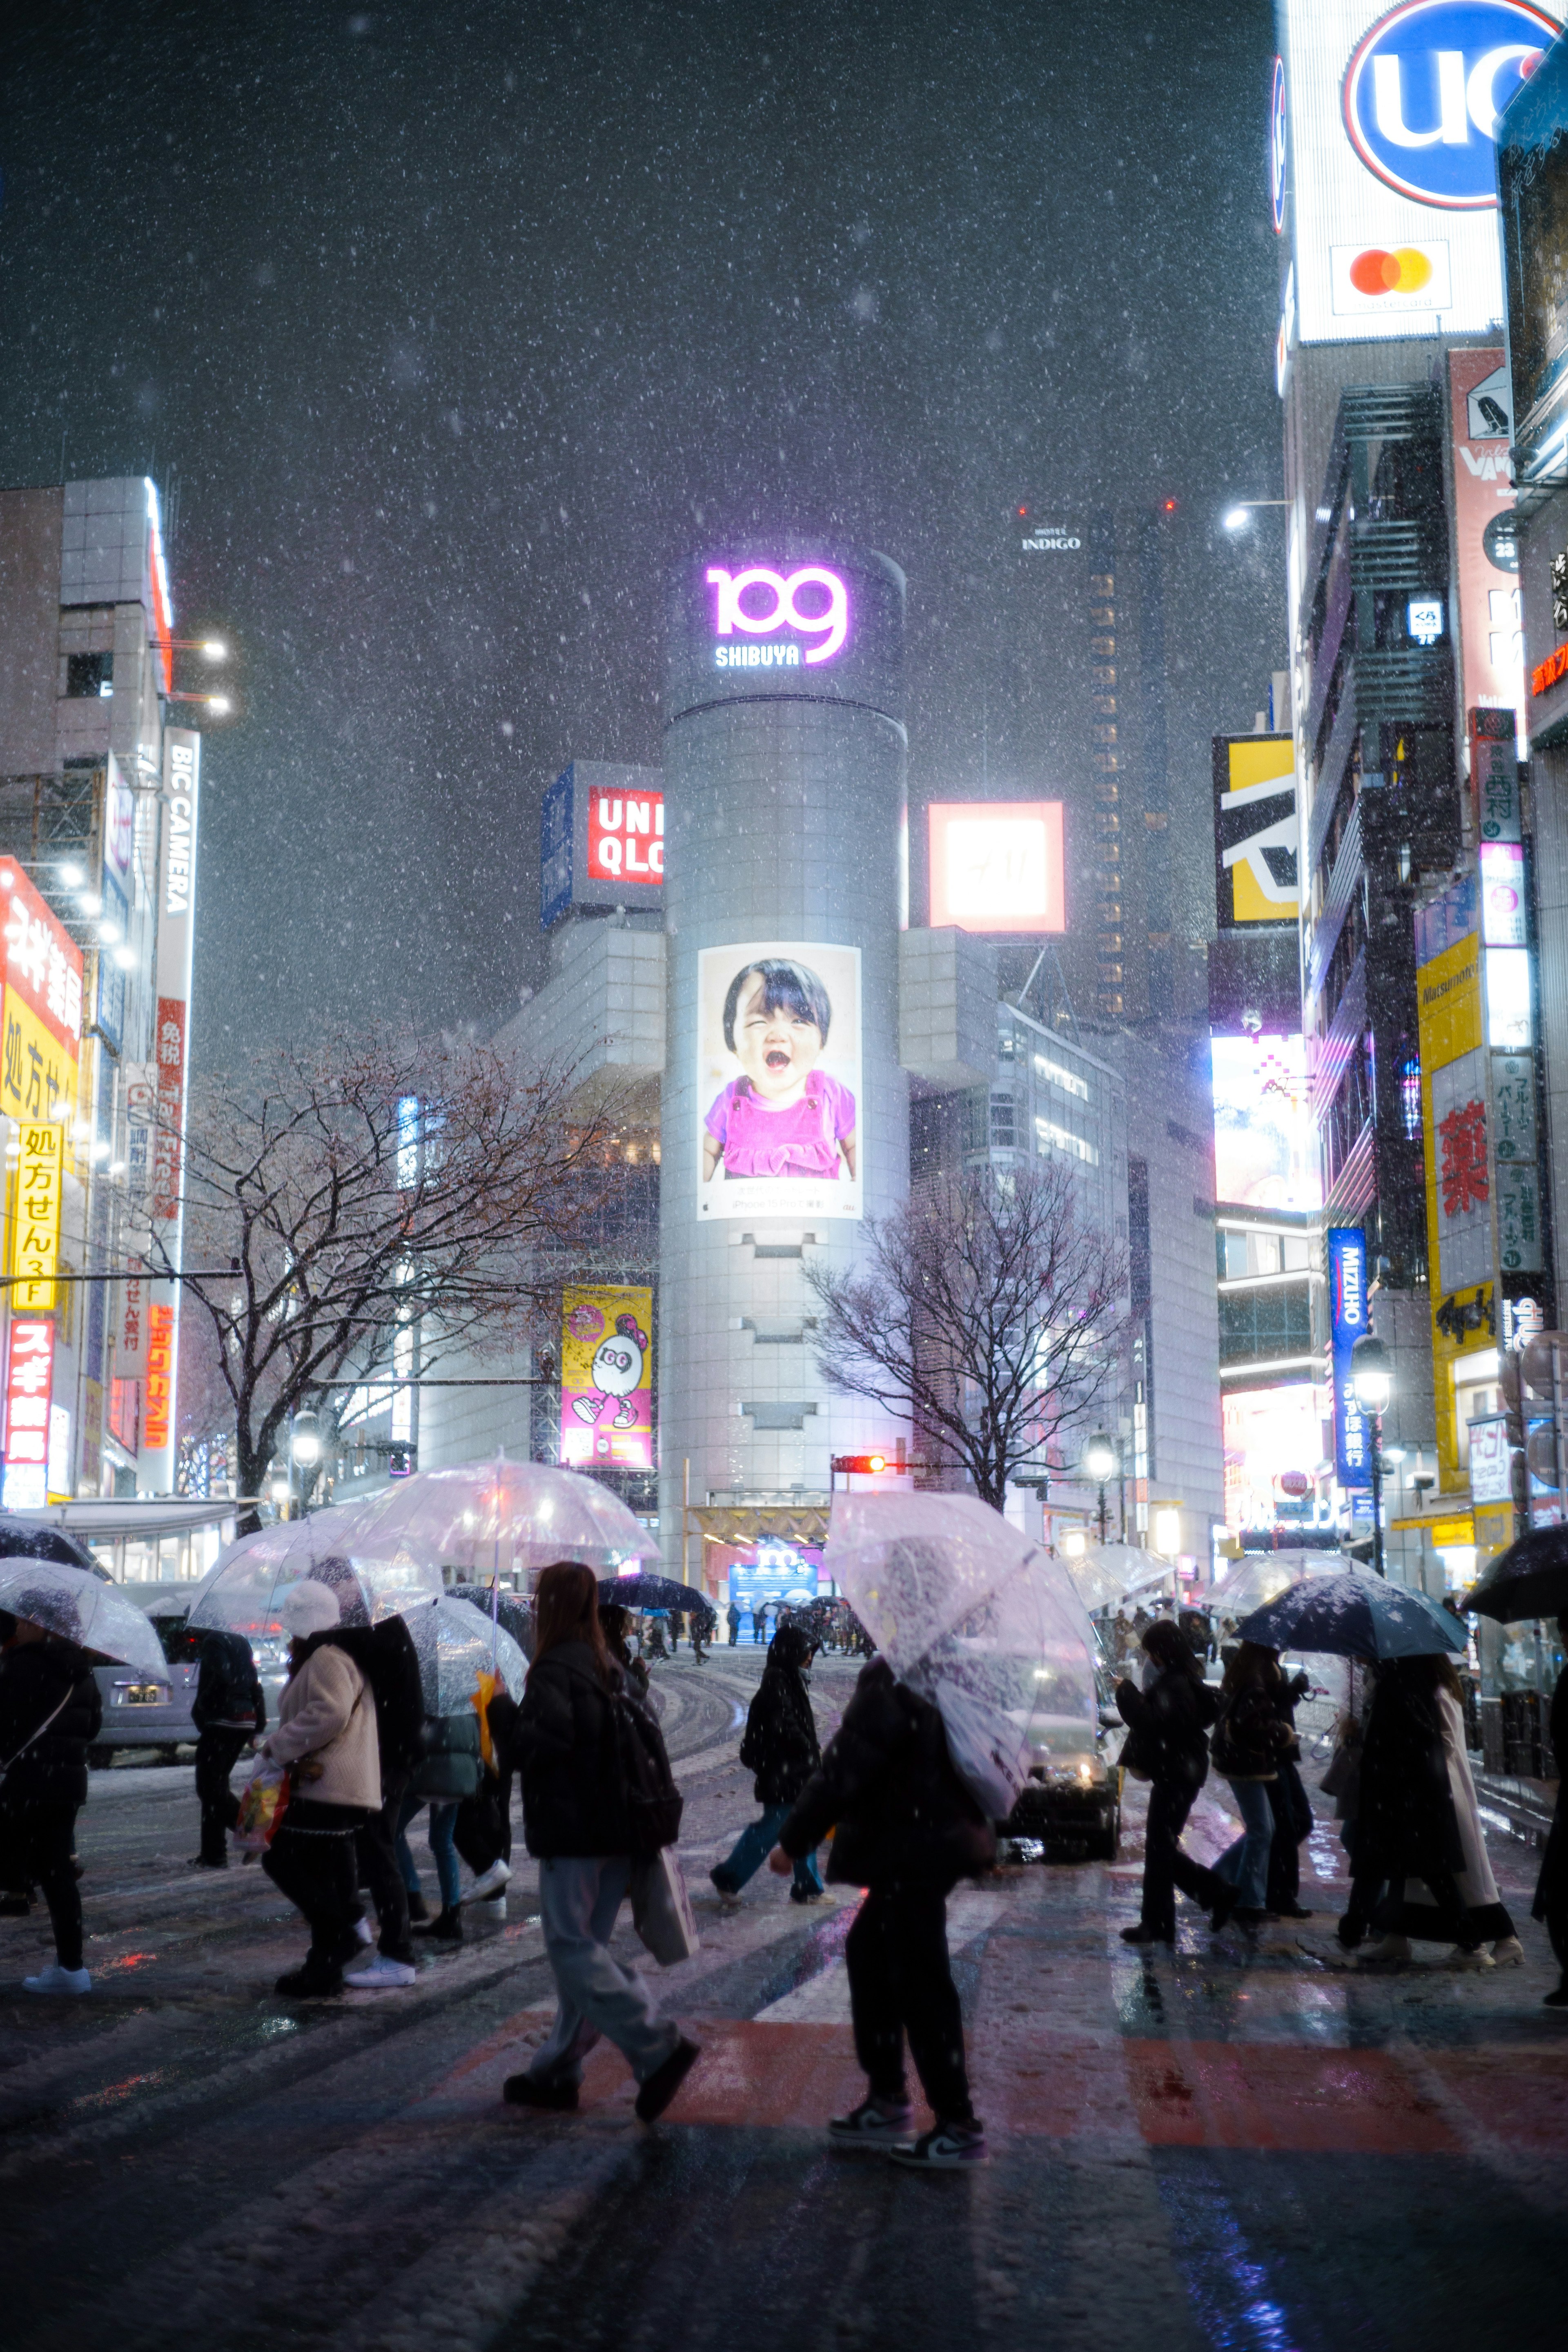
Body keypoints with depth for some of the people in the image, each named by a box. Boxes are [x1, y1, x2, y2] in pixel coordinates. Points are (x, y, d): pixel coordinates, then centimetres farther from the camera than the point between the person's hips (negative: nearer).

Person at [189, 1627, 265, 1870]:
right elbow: (255, 1687, 20)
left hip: (222, 1722, -9)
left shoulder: (213, 1641, -7)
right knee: (216, 1786, 15)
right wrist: (258, 1728, 22)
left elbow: (221, 1678, -22)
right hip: (244, 1722, 9)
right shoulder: (241, 1643, 19)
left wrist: (199, 1711, -10)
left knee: (210, 1787, -6)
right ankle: (213, 1855, 14)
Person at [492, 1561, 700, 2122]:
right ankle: (557, 2071, 20)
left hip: (572, 1835, -9)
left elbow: (538, 1743, -24)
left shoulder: (554, 1670, -13)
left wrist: (499, 1710, -7)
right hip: (617, 1831, 9)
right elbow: (645, 1734, 18)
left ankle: (658, 2049, -17)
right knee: (584, 1946, 13)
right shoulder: (610, 1669, 14)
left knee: (571, 1947, -6)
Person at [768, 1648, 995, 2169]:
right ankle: (887, 2096, 26)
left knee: (919, 1980, -2)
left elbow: (844, 1768, -19)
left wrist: (793, 1842, -10)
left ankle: (959, 2126, 5)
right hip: (940, 1838, 10)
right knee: (868, 1951, 19)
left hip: (912, 1850, -10)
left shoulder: (889, 1685, -20)